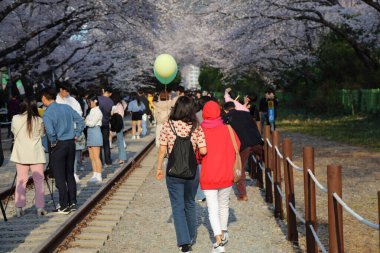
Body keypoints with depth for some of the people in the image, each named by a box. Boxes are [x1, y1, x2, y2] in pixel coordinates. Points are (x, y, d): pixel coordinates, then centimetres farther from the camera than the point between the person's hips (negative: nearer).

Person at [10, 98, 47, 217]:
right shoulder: (39, 120, -7)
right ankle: (40, 207, 3)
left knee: (21, 180, 8)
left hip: (21, 154, 1)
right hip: (36, 154, -1)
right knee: (39, 180, 5)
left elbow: (13, 131, 10)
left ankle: (19, 207, 6)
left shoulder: (16, 119, -5)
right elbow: (42, 134, 5)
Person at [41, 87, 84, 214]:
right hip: (71, 143, 6)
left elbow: (50, 132, -25)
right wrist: (76, 135, 10)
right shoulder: (67, 107, 5)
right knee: (70, 175, 16)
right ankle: (73, 203, 20)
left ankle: (64, 206, 5)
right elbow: (80, 121, 6)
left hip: (59, 145, -6)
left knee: (60, 177, 2)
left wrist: (53, 142, -9)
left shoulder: (47, 114, -13)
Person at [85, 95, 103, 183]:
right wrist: (85, 121, -4)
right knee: (92, 157, 9)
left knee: (96, 157, -7)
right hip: (90, 134, 9)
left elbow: (92, 123, -15)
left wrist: (85, 121, 0)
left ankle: (99, 176, -4)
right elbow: (88, 122, 15)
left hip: (95, 133, -9)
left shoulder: (97, 111, -9)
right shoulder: (92, 111, 18)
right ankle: (95, 175, 14)